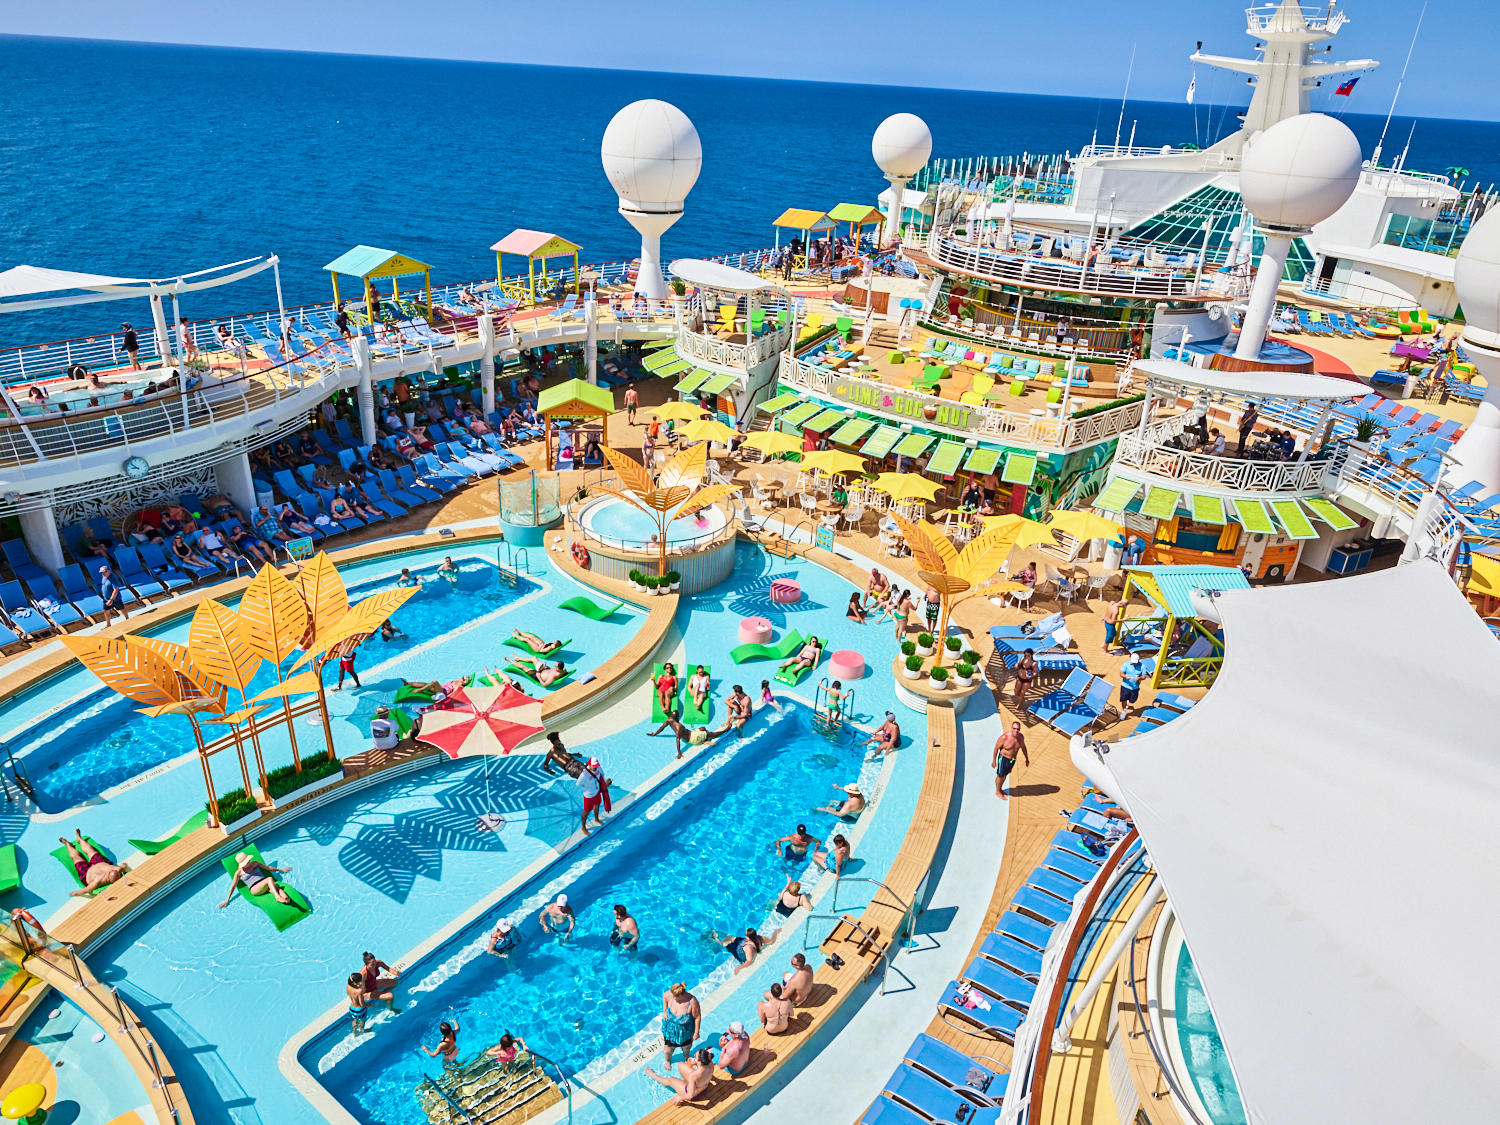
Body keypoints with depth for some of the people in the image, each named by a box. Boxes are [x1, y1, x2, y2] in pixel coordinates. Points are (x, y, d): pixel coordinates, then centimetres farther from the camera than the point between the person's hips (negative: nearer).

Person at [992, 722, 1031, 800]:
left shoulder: (1021, 737, -12)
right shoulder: (1004, 737, -29)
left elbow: (1023, 747, 7)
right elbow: (996, 748, -17)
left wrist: (1027, 759, 16)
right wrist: (994, 761, -10)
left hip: (1013, 759, 5)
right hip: (1003, 759, -5)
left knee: (1005, 775, 24)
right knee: (1000, 776, 13)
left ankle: (1000, 789, 47)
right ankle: (997, 792, 35)